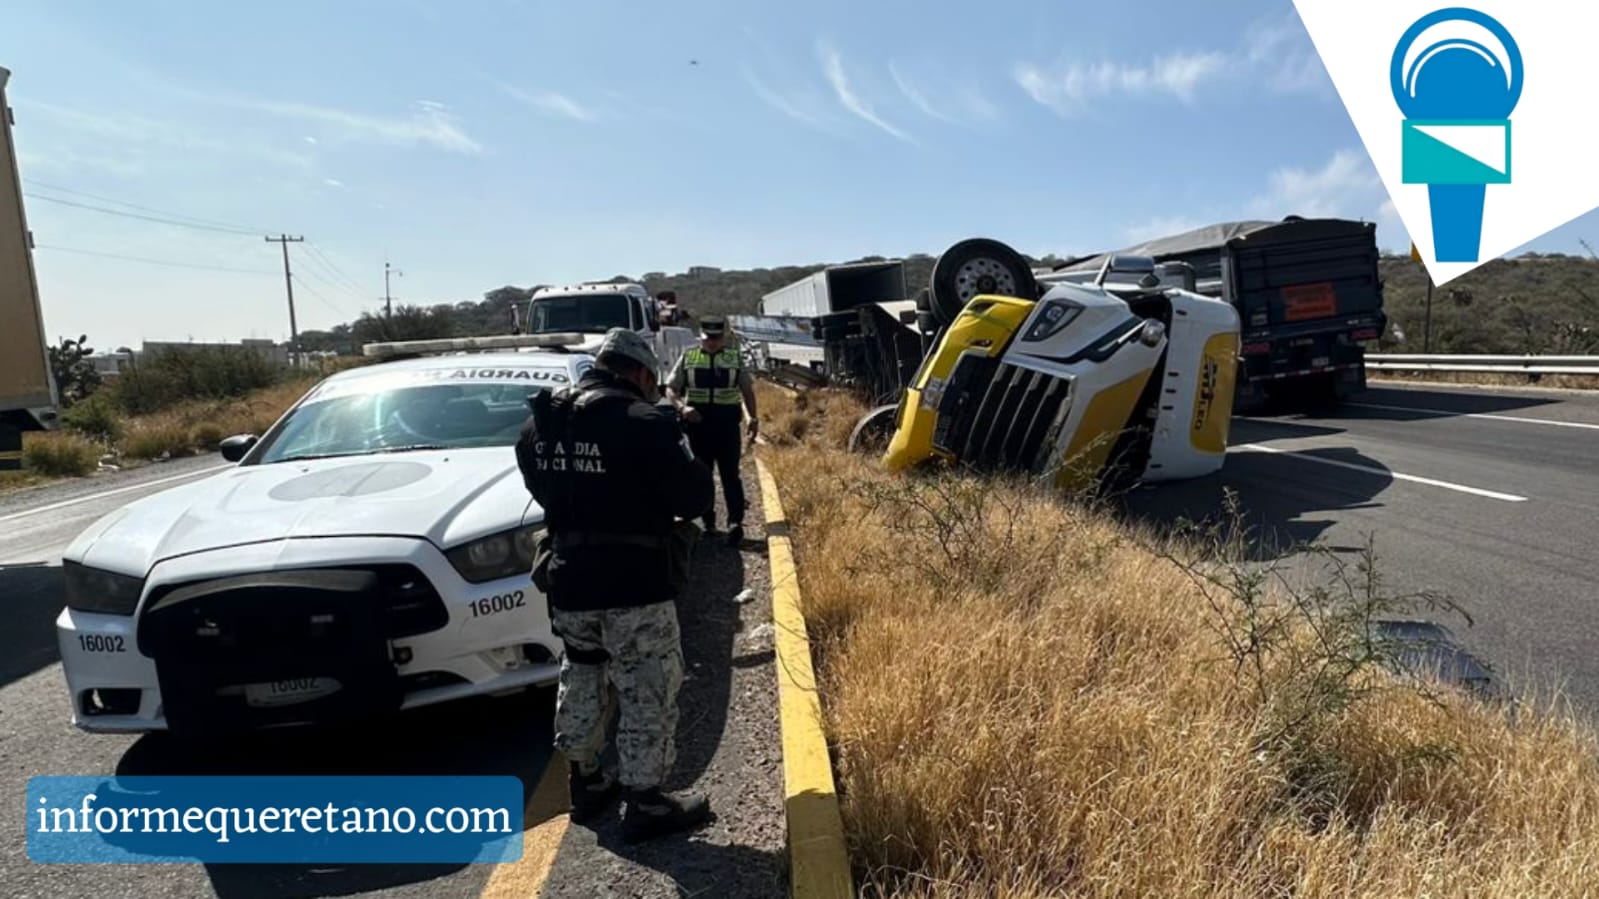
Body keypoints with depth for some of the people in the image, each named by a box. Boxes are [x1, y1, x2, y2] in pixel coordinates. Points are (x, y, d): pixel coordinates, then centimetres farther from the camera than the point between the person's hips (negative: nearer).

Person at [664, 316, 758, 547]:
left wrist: (753, 417, 3)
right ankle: (708, 520, 18)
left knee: (730, 474, -6)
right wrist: (682, 407, -15)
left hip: (727, 423, -1)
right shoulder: (688, 357, 5)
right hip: (697, 422, 1)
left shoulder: (734, 359, 7)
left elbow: (747, 390, 14)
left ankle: (736, 522, -10)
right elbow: (670, 390, 4)